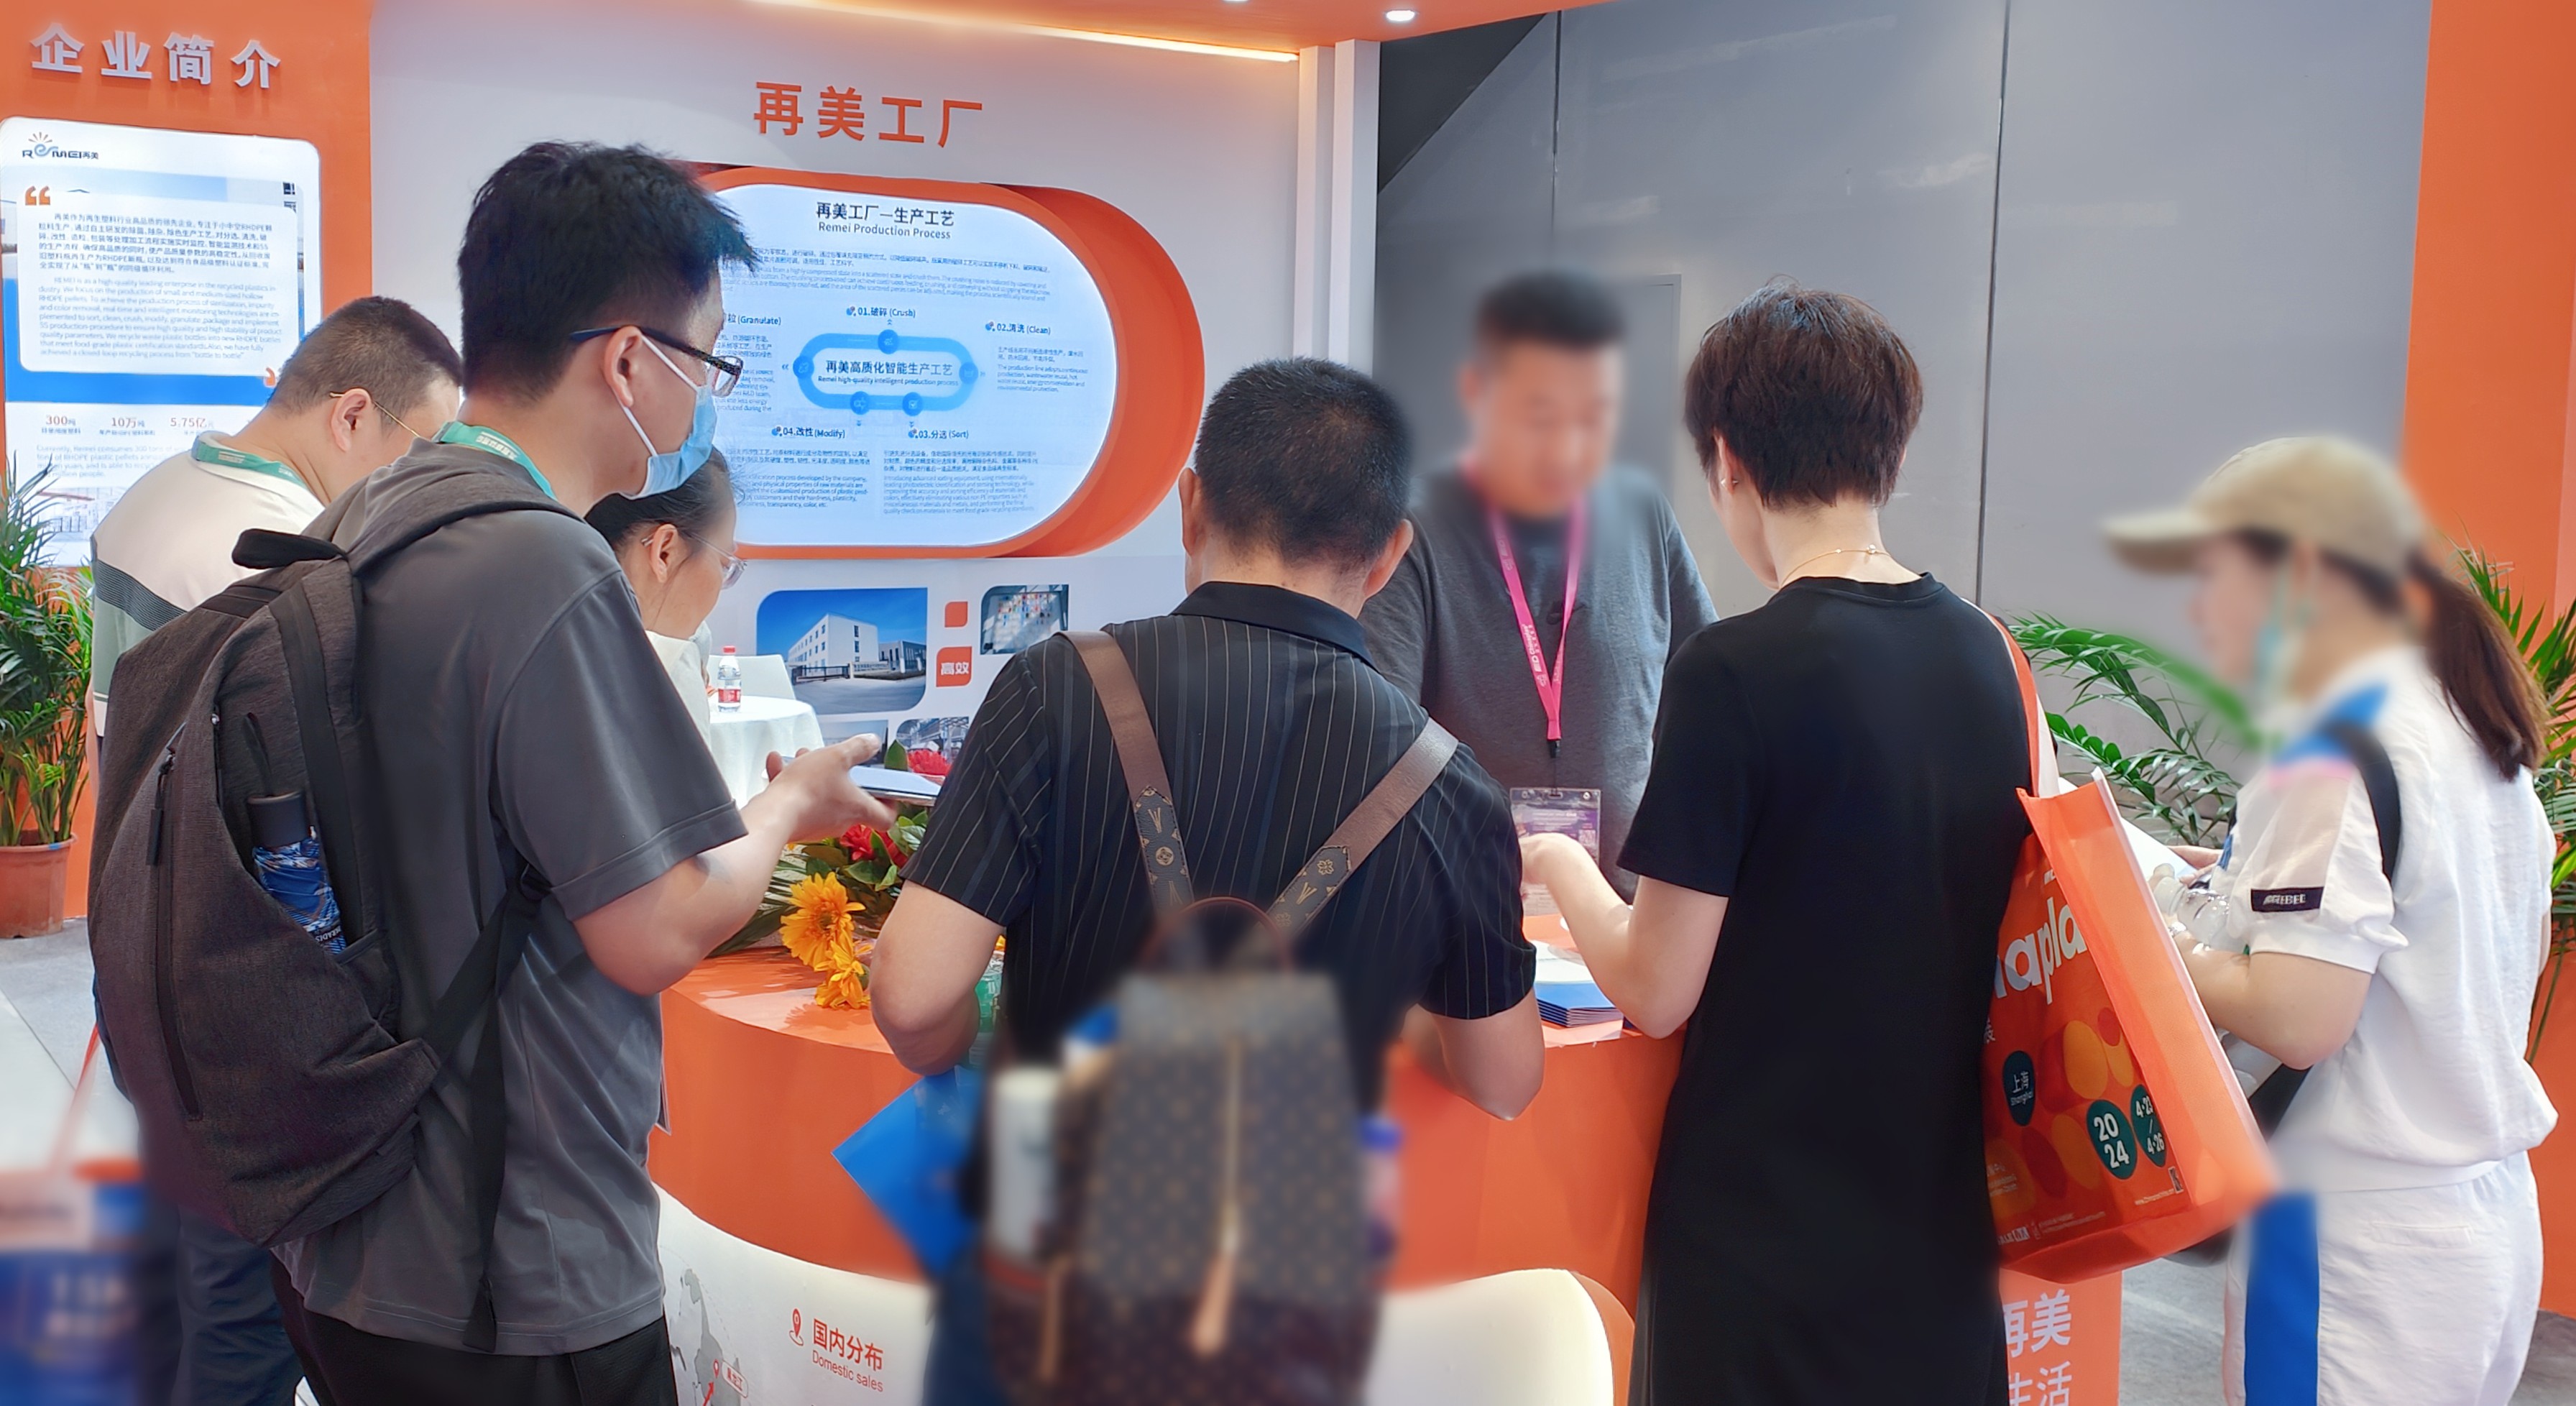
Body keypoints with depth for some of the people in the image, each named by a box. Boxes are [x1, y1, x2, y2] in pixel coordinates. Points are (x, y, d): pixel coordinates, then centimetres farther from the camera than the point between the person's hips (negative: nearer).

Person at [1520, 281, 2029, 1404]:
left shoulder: (1735, 671, -18)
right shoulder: (1983, 654, 0)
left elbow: (1655, 992, -15)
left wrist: (1561, 866, 3)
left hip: (1767, 1236, -6)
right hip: (1938, 1223, 6)